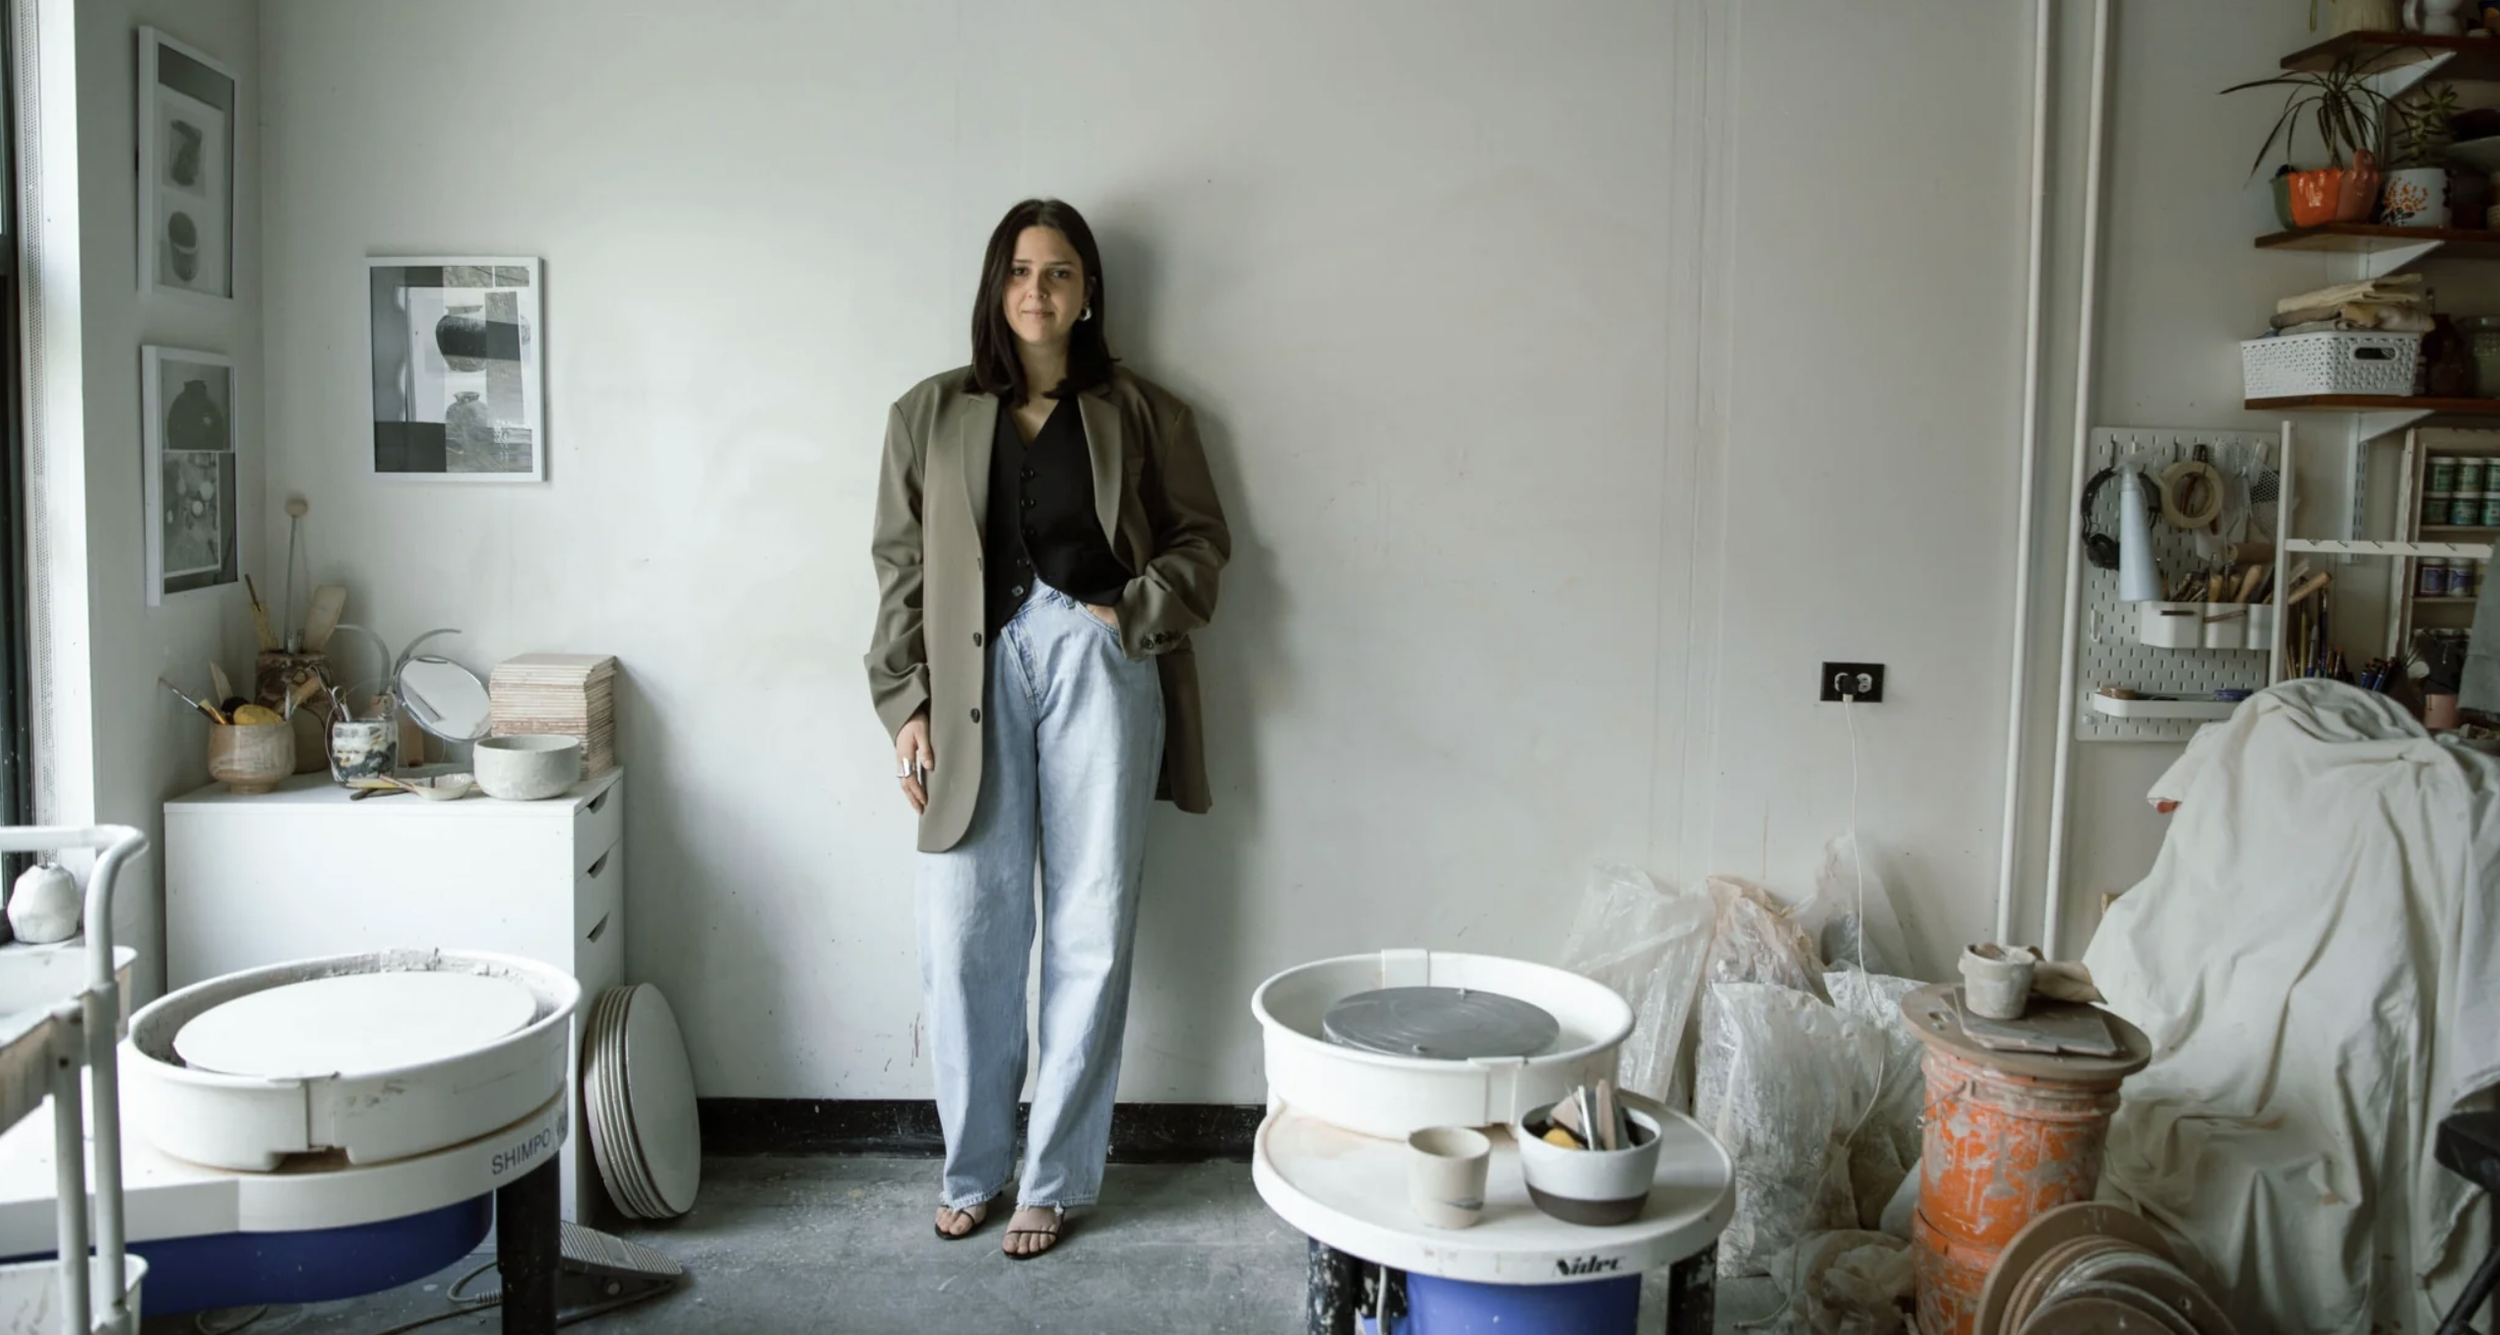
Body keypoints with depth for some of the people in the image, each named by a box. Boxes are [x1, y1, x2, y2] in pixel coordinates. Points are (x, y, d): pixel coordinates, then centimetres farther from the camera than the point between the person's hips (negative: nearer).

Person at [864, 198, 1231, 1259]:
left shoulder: (1140, 413, 10)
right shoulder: (931, 414, 11)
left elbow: (1201, 534, 12)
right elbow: (900, 566, 9)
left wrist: (1138, 612, -6)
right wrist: (905, 703, 1)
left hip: (1097, 664, 0)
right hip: (976, 668, 1)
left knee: (1091, 933, 1)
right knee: (965, 933, -1)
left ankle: (1054, 1179, 14)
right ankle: (973, 1168, 18)